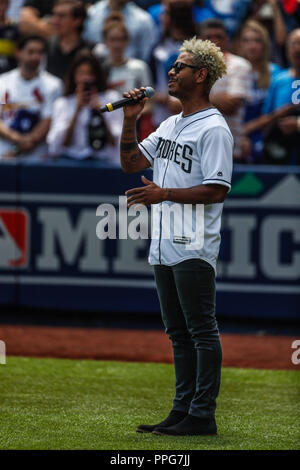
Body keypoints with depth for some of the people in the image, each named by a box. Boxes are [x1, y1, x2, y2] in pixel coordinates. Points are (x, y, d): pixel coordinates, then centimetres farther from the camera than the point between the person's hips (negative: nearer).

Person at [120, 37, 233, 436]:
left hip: (194, 249, -9)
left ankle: (203, 415, -6)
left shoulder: (213, 129, -10)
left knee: (202, 331, -6)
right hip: (164, 247, 9)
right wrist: (130, 120, 8)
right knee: (179, 333, 12)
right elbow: (131, 163, 19)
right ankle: (183, 411, 17)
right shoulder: (170, 126, 18)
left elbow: (217, 190, -17)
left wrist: (165, 194, -21)